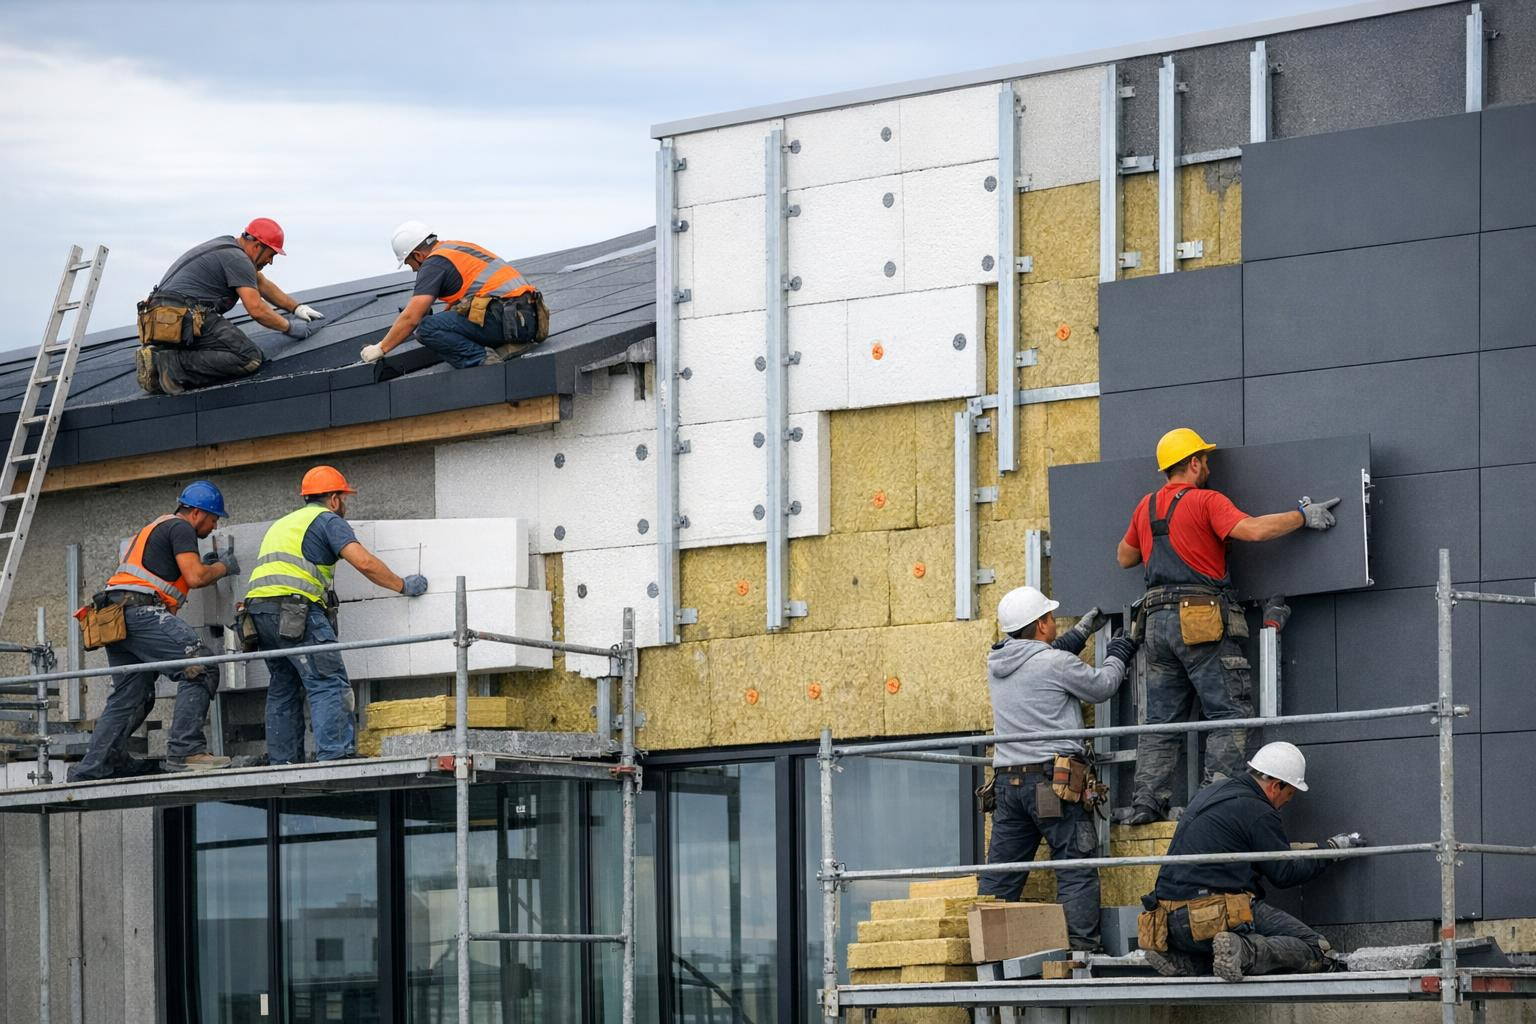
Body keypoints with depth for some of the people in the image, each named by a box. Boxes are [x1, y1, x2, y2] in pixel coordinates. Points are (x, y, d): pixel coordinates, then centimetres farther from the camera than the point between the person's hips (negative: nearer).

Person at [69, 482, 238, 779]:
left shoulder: (157, 528, 32)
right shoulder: (180, 528, 1)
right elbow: (195, 578, -8)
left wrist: (203, 565, 28)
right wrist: (222, 567, 10)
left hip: (115, 618, 10)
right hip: (141, 611, -10)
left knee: (130, 698, 14)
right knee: (200, 668, -15)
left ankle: (90, 770, 12)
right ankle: (185, 750, -24)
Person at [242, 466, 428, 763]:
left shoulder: (283, 524, 31)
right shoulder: (328, 520, 6)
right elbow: (364, 562, -6)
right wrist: (403, 586, 4)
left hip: (257, 606, 8)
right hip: (295, 608, -8)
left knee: (284, 688, 14)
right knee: (329, 684, -11)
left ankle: (282, 762, 10)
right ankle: (335, 755, -23)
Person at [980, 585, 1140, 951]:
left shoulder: (996, 662, 9)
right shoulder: (1057, 663, -10)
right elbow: (1101, 686, 4)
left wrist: (1082, 632, 34)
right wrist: (1117, 656, 23)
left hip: (1007, 780, 6)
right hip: (1054, 779, -6)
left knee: (1000, 876, 9)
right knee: (1077, 869, -3)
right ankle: (1080, 945, -9)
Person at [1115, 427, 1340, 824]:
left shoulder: (1147, 507, 15)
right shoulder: (1206, 501, -5)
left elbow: (1124, 557, 27)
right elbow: (1253, 529, -18)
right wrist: (1303, 516, -7)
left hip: (1156, 622, 7)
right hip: (1202, 621, -7)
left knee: (1162, 721, 9)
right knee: (1230, 714, -6)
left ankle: (1146, 802, 3)